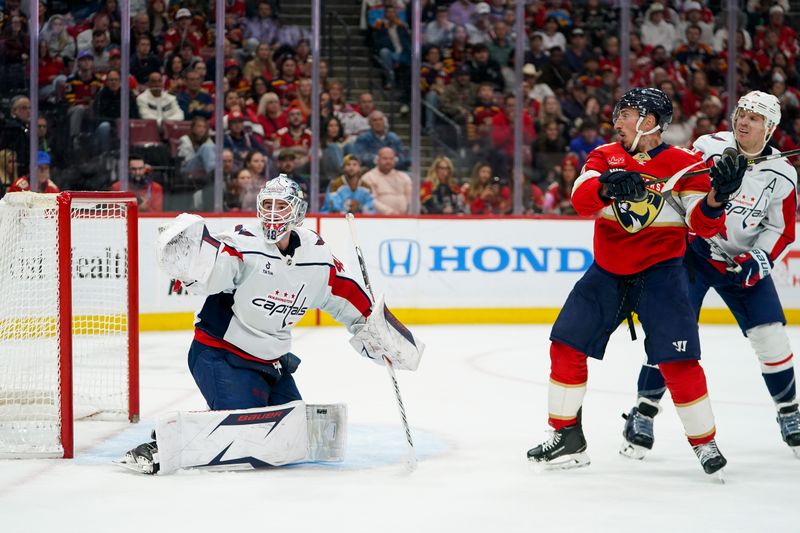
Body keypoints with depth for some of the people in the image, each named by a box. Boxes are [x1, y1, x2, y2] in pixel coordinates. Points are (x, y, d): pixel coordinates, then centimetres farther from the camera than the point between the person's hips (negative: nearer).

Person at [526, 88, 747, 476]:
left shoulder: (686, 164, -7)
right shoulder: (605, 156, 1)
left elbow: (702, 225, -11)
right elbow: (581, 200, -16)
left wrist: (717, 197, -32)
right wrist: (607, 185, -37)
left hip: (660, 272, -4)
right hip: (607, 271, 4)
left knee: (677, 361, -12)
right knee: (566, 345, 0)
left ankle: (705, 442, 5)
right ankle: (567, 438, 13)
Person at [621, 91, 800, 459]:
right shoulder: (709, 147, -13)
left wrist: (758, 260, -15)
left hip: (743, 260, 2)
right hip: (693, 251, -2)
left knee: (771, 337, -2)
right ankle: (644, 411, -2)